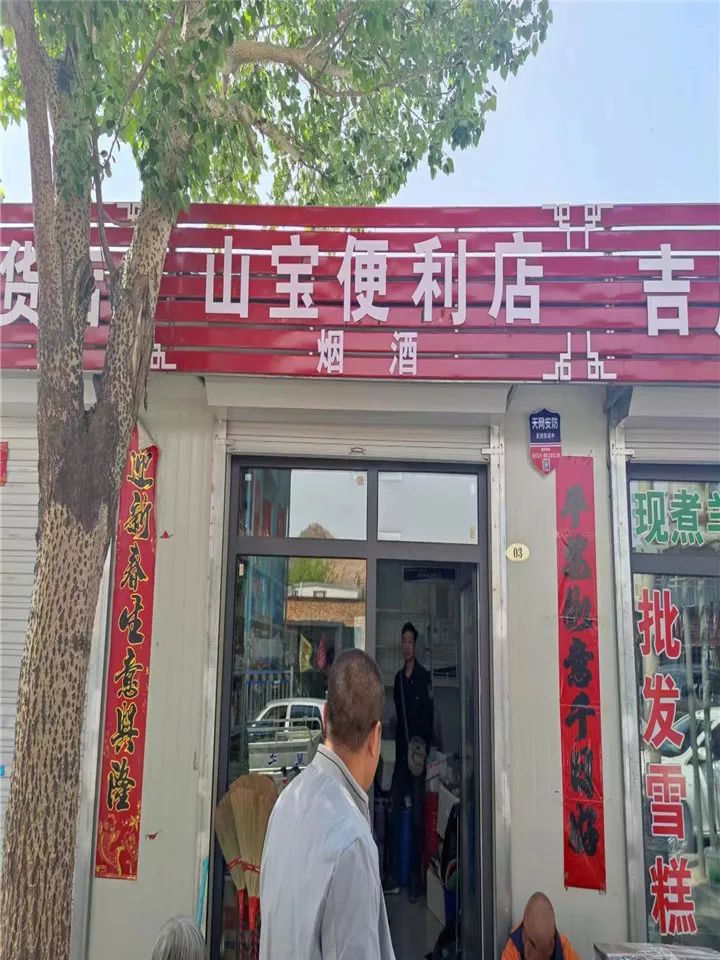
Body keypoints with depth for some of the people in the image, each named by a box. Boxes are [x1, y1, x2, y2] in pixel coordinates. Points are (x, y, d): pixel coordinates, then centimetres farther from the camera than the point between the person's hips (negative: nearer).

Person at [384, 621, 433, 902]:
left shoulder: (424, 677, -7)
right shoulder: (398, 678, 13)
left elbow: (428, 719, -11)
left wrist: (423, 749, -16)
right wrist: (400, 748, 11)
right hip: (401, 753, 6)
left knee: (417, 816, -2)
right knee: (394, 813, 7)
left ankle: (416, 880, 5)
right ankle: (393, 877, 14)